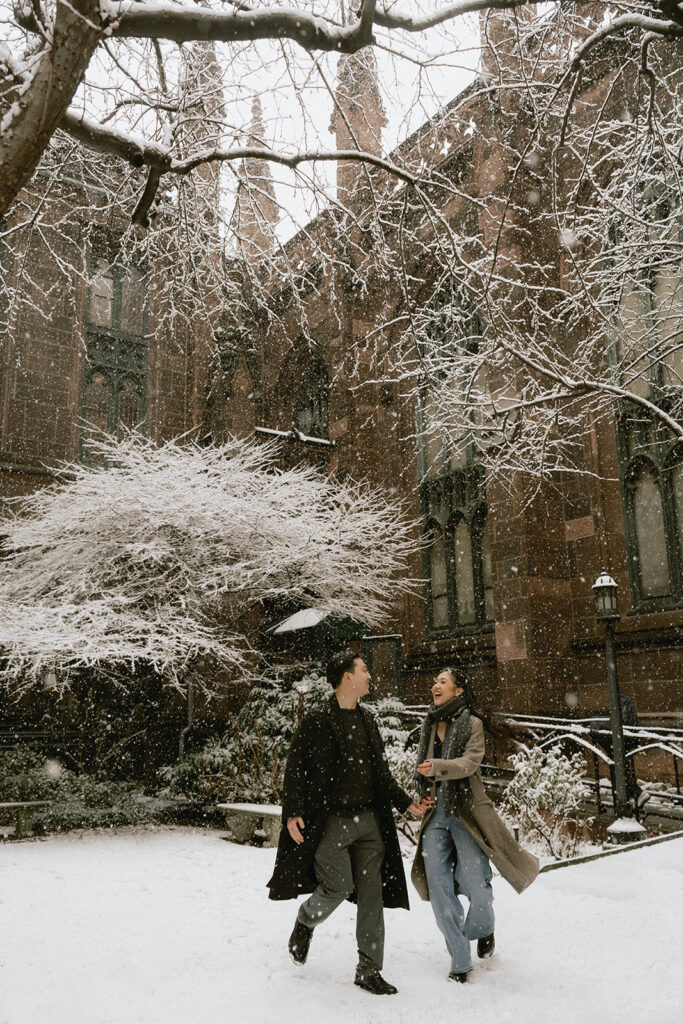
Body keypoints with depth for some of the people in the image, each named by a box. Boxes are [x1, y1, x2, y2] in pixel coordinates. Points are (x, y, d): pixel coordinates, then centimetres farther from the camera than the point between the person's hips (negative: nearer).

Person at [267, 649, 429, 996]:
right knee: (338, 887, -8)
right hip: (331, 821, -6)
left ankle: (369, 970, 19)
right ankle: (305, 922, 25)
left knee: (372, 893, 5)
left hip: (369, 820, 6)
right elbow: (295, 770, -6)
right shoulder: (315, 722, -7)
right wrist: (292, 813, -14)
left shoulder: (367, 720, 12)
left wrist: (406, 803, 13)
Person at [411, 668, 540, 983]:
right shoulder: (429, 725, 14)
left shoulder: (472, 724, -3)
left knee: (475, 884, -5)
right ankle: (460, 961, 13)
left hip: (465, 812, -4)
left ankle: (483, 930, 31)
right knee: (439, 889, -1)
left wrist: (438, 767, -34)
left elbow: (470, 762, -18)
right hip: (434, 815, 5)